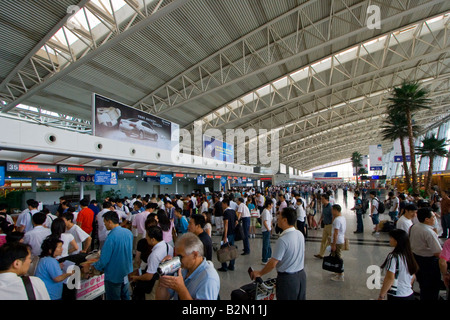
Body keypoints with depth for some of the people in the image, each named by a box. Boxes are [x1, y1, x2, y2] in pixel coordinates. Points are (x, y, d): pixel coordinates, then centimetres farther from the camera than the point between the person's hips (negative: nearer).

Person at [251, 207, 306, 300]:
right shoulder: (300, 234, -3)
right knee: (300, 298, 20)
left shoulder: (283, 240, -26)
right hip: (301, 275, 7)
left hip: (288, 278, -7)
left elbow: (273, 263, -22)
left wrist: (260, 273, -8)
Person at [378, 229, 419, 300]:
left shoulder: (393, 257, -19)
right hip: (410, 295, 8)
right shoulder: (409, 255, 3)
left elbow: (390, 278, -21)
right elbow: (413, 277, 14)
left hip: (397, 296, -7)